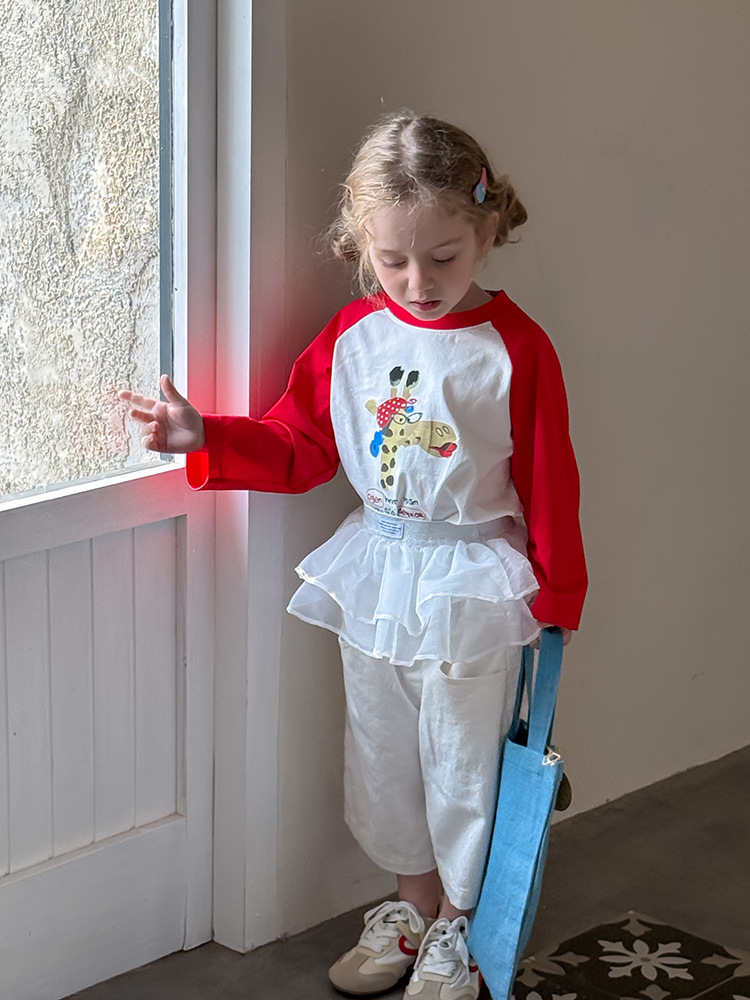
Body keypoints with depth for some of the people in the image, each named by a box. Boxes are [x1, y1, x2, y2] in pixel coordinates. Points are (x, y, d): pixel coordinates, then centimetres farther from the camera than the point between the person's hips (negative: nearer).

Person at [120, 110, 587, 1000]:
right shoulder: (352, 335, -2)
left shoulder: (514, 348, -15)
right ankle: (412, 907, 39)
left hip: (473, 590, -5)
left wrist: (556, 595, -6)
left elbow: (547, 483, -10)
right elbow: (298, 446, 5)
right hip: (375, 577, 5)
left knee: (462, 765, 10)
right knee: (382, 757, 18)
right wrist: (205, 438, -9)